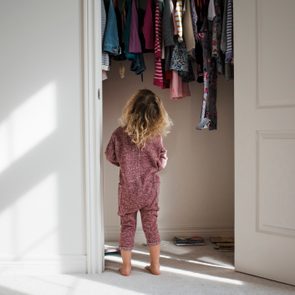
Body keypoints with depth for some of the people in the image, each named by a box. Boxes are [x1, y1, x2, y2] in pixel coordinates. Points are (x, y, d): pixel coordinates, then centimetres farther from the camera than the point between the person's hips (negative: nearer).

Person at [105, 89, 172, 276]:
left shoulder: (119, 134, -14)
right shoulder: (156, 136, -15)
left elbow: (111, 157, -2)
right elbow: (161, 163, -9)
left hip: (128, 189, 0)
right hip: (150, 188, 1)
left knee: (127, 226, 12)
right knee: (151, 225, 13)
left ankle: (126, 266, 20)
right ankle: (155, 265, 21)